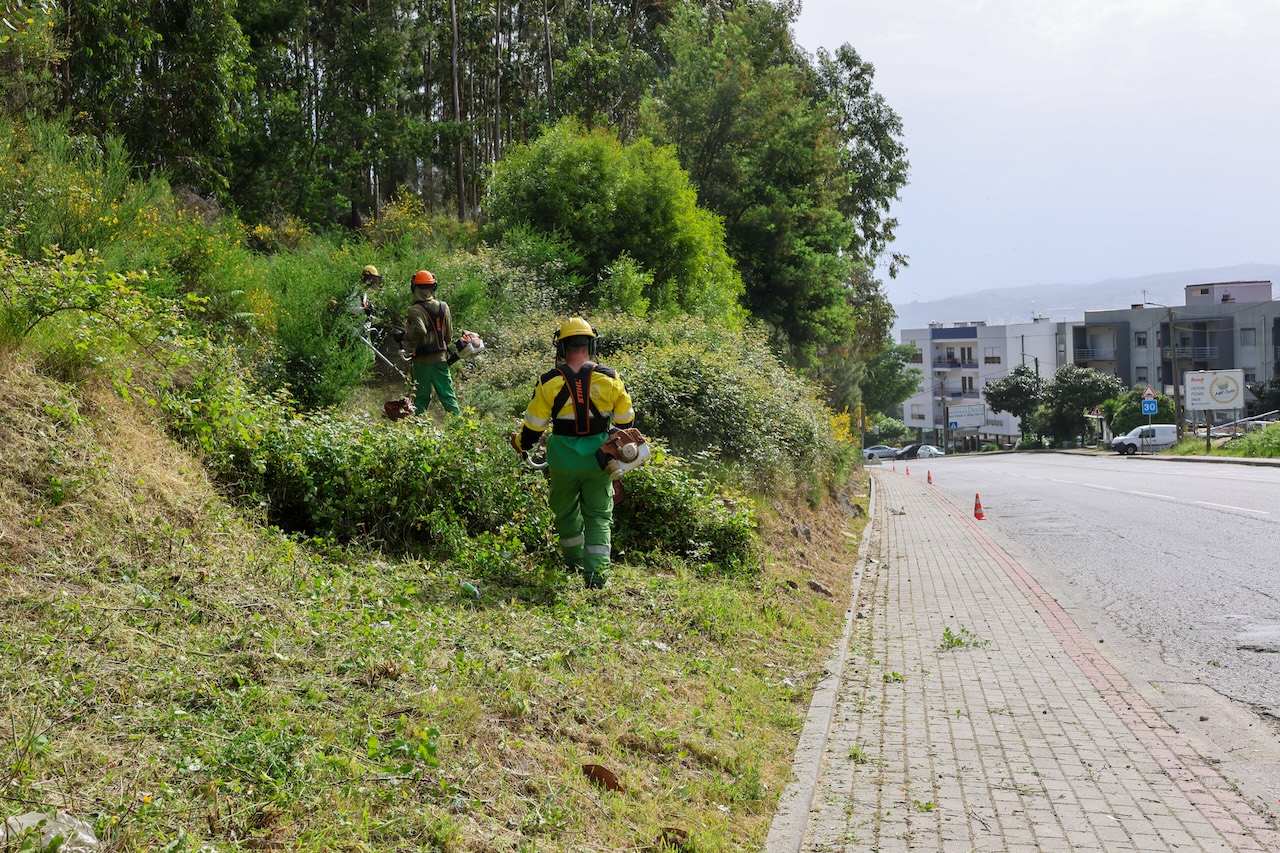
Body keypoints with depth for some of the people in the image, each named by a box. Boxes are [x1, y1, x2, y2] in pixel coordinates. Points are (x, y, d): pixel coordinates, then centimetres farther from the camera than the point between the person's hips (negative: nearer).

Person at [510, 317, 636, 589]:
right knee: (599, 515, 10)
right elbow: (626, 421, 4)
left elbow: (533, 427, -5)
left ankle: (574, 560, 39)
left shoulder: (550, 382, -11)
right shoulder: (610, 379, -7)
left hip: (564, 461, 0)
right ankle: (597, 571, -2)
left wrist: (519, 442, 16)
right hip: (599, 459, 0)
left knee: (566, 511, 22)